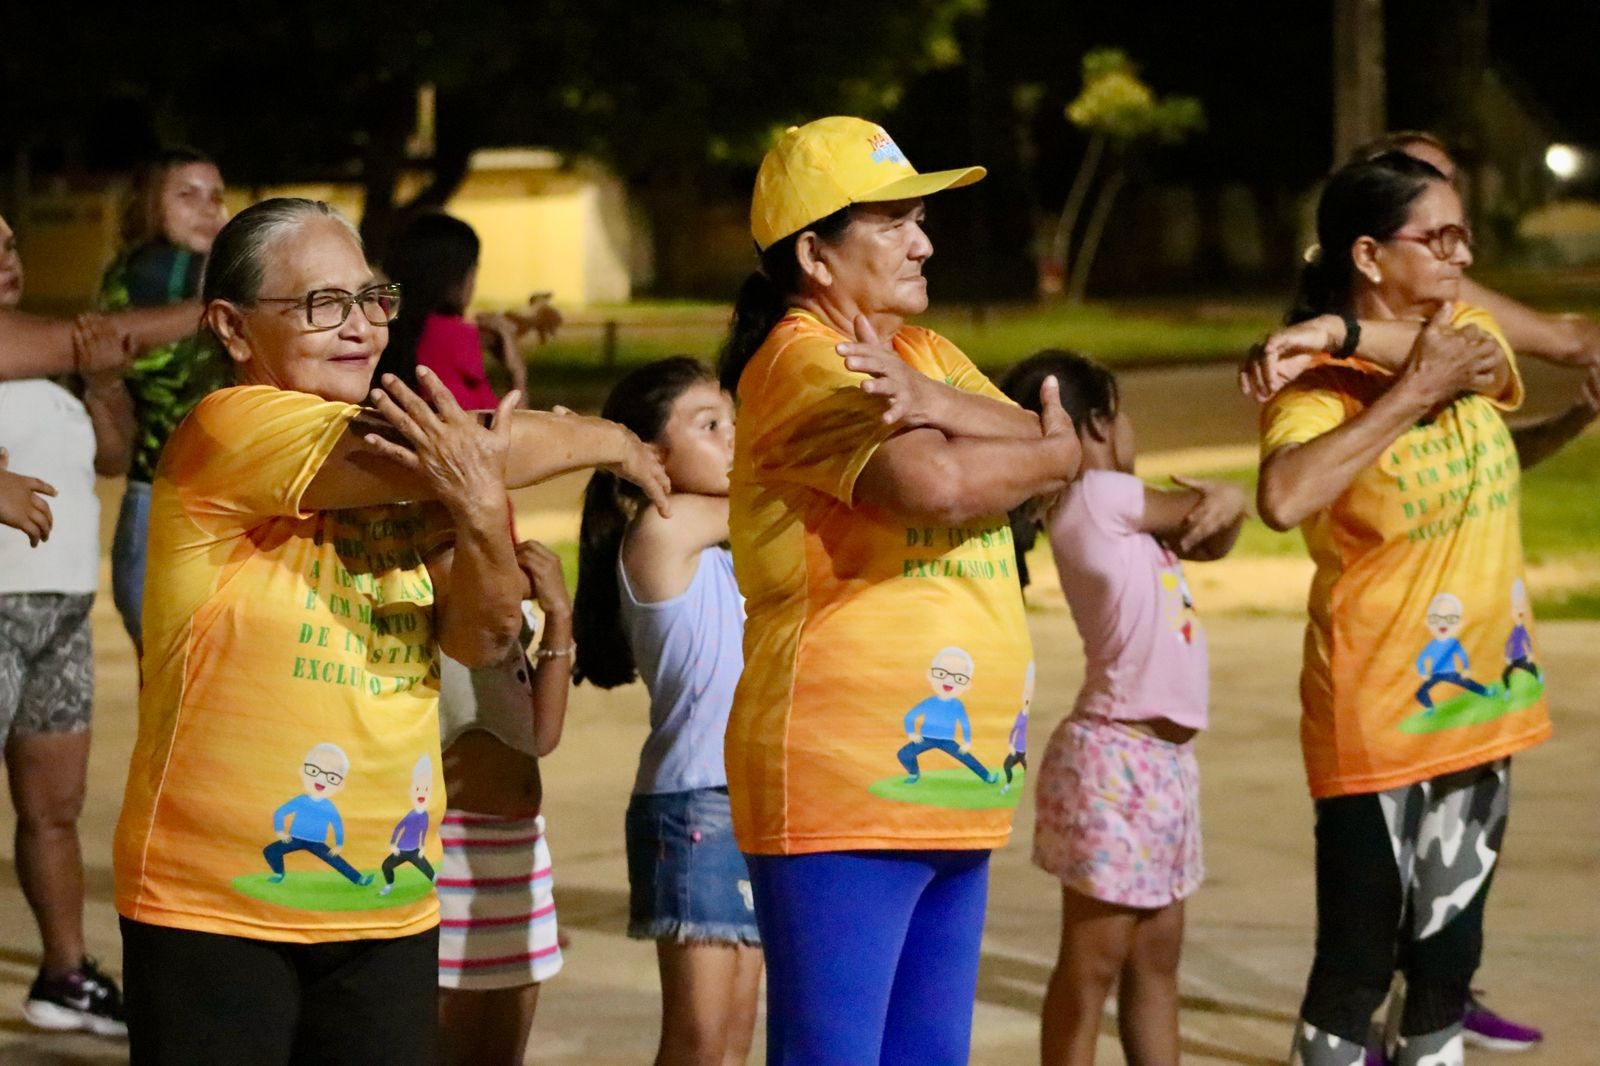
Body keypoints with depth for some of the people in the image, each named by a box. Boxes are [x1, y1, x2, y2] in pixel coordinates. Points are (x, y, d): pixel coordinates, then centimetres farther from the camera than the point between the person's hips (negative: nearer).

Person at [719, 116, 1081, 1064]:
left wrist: (937, 403, -17)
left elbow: (1057, 450, 2)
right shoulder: (801, 362, -9)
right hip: (842, 786, -9)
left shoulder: (926, 353, 17)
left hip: (950, 788, 9)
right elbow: (935, 481, -25)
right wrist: (1044, 454, -4)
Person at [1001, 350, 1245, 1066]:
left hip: (1164, 761, 9)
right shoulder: (1095, 498, -14)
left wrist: (1224, 505, -4)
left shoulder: (1116, 511, 13)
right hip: (1113, 758, -9)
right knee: (1093, 965, -3)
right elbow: (1195, 509, -7)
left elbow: (1209, 542, 13)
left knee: (1156, 958, 14)